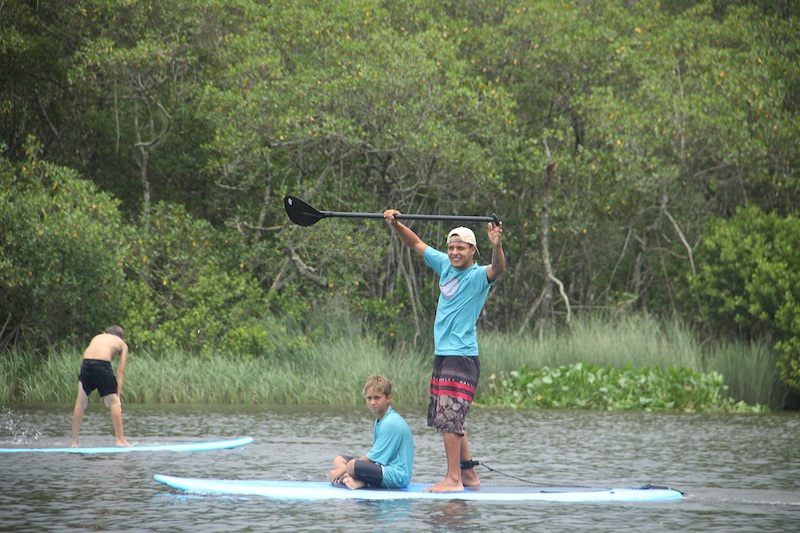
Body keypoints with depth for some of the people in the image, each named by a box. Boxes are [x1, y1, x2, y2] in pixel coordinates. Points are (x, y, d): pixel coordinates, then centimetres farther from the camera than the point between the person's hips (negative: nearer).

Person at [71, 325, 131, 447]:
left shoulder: (98, 337, 35)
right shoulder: (122, 344, 25)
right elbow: (120, 371, 15)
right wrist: (118, 393, 13)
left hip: (86, 362, 3)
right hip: (102, 363, -3)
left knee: (80, 403, 13)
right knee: (114, 402, 7)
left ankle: (74, 441, 15)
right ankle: (120, 439, 2)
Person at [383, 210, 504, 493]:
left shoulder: (478, 276, -10)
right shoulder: (445, 265, 10)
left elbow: (497, 269, -32)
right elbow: (416, 244, 19)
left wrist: (497, 245, -51)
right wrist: (396, 224, 5)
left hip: (463, 357, -8)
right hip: (443, 355, 8)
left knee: (450, 419, -13)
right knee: (450, 420, 13)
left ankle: (454, 479, -11)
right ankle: (469, 474, 21)